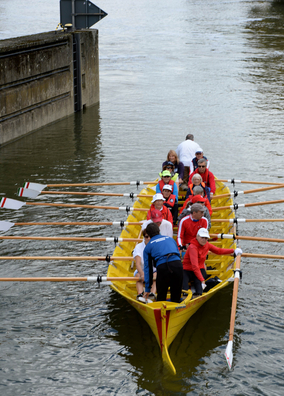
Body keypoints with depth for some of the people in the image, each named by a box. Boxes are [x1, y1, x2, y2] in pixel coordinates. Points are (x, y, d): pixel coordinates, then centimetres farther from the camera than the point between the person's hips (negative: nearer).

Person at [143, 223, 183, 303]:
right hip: (177, 264, 2)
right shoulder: (170, 239, 30)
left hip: (162, 267, -2)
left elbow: (147, 268, 21)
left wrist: (147, 289, 24)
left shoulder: (148, 247, 22)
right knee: (176, 297, 14)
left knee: (161, 297, 11)